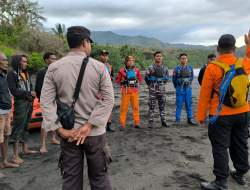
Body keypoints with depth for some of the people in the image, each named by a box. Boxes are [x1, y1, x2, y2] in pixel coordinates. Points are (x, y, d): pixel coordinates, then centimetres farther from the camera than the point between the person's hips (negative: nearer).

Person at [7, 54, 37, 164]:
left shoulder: (26, 74, 15)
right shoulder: (12, 74, -7)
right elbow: (13, 90, -13)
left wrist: (31, 95, -5)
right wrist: (28, 93, -11)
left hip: (29, 103, 7)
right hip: (20, 104, -7)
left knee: (26, 127, 14)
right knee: (18, 128, -5)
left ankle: (25, 149, 26)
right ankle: (15, 156, 0)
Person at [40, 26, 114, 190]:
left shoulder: (54, 68, -2)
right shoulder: (99, 67, -6)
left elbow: (46, 101, -7)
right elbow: (109, 99, -11)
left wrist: (60, 129, -9)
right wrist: (89, 125, -13)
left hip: (68, 133, 2)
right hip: (95, 133, -1)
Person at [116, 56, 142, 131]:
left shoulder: (136, 70, 6)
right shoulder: (122, 71, -3)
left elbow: (140, 79, 21)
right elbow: (117, 80, 10)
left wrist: (135, 84, 11)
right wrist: (123, 85, 6)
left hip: (134, 92, 3)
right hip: (125, 92, -3)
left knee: (136, 107, 5)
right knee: (124, 108, -3)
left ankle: (137, 123, 16)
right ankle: (123, 124, 5)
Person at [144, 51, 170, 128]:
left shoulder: (165, 68, 4)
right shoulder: (150, 68, -6)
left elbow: (167, 77, 21)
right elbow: (146, 78, 5)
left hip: (162, 89, 3)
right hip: (153, 90, -3)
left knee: (162, 106, 10)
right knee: (151, 106, 1)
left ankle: (163, 121, 18)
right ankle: (151, 122, 9)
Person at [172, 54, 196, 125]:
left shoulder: (190, 68, 5)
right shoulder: (176, 69, -6)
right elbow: (174, 80, 6)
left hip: (188, 88, 3)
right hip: (180, 89, -3)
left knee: (189, 104, 8)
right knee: (179, 105, 0)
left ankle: (189, 119, 18)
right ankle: (177, 120, 8)